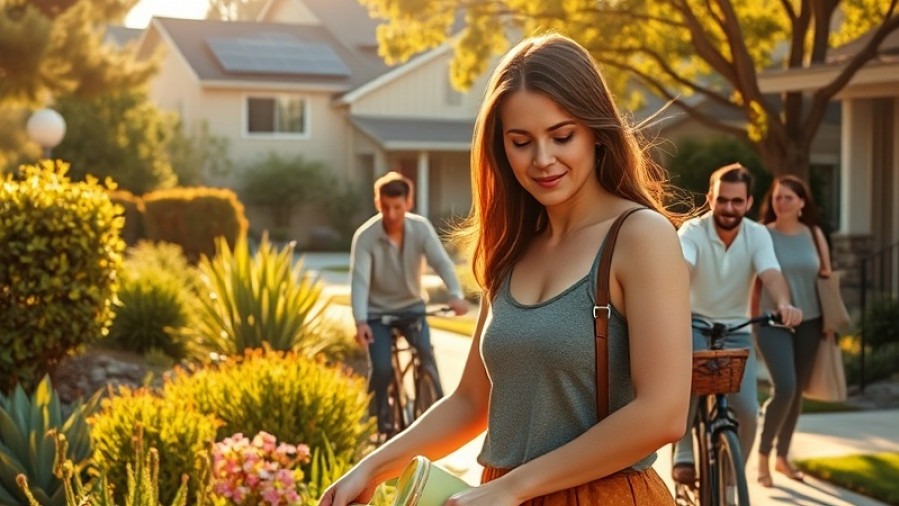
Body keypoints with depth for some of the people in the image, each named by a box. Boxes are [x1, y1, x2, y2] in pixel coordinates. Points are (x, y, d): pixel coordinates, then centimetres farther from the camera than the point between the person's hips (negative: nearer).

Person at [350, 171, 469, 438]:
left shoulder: (421, 228, -16)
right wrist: (360, 321, -43)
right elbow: (359, 280, -29)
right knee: (381, 369, -13)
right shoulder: (365, 236, -22)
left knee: (427, 352, -19)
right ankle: (381, 422, 8)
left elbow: (441, 261, -25)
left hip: (411, 305, 2)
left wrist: (455, 294, -44)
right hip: (378, 310, -2)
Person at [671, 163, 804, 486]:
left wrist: (783, 304, -48)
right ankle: (683, 455, -22)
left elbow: (771, 274, -25)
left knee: (747, 411, -11)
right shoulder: (692, 232, -14)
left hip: (737, 330, 2)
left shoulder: (757, 235, -8)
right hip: (695, 325, -2)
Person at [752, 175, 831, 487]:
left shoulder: (814, 234, 5)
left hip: (809, 322, 4)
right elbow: (754, 280, -3)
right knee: (784, 388, -17)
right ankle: (763, 455, 2)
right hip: (773, 322, -4)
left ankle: (783, 456, 25)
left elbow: (827, 275, 12)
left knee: (798, 391, 10)